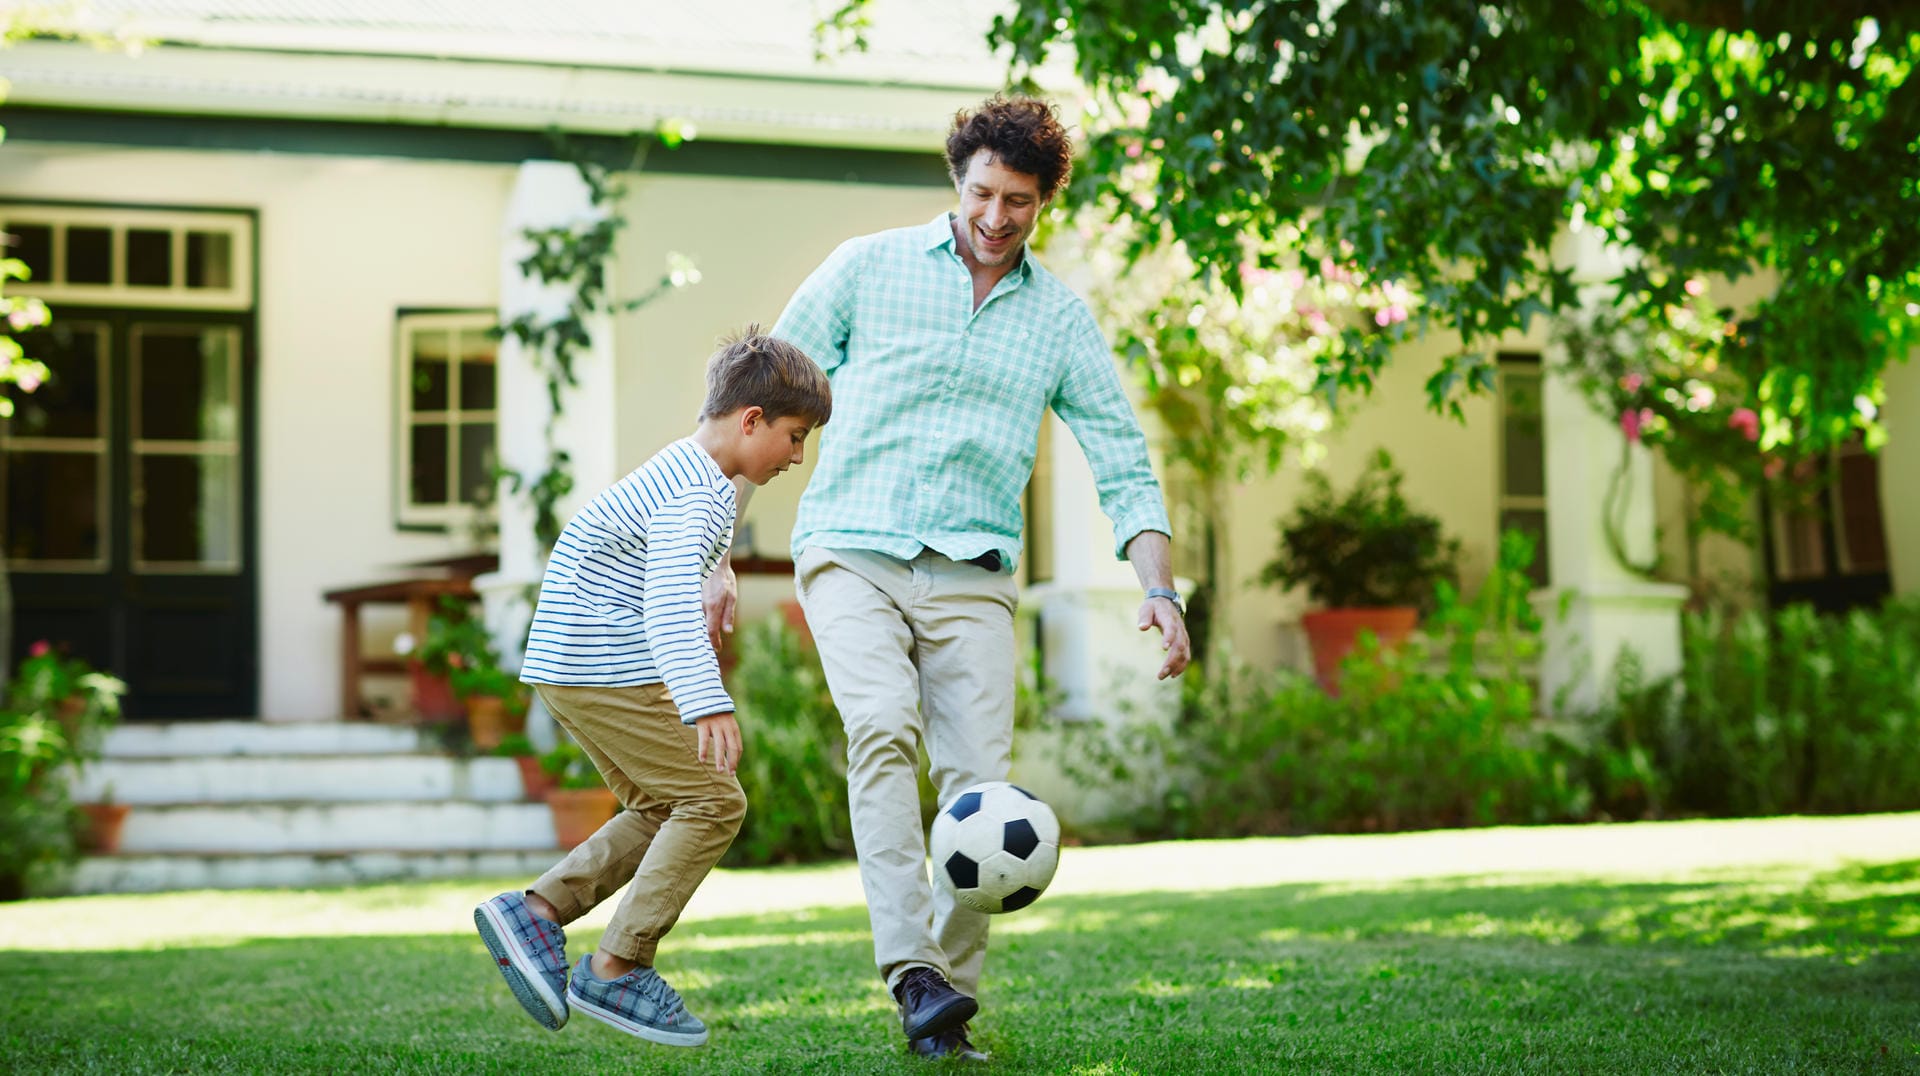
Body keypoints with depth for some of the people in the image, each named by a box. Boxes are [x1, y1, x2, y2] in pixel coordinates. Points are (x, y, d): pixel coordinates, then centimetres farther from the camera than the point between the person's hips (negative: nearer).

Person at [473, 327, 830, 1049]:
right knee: (713, 802, -8)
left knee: (662, 810, 17)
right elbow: (671, 602, -33)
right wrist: (707, 704, -44)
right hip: (606, 672, -11)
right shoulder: (694, 494, -18)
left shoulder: (685, 476, 15)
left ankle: (535, 911, 10)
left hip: (573, 669, 11)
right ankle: (616, 970, -6)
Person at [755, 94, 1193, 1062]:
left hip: (970, 575, 2)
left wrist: (1159, 591, -4)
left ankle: (948, 1005, 1)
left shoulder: (1060, 319, 12)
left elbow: (1124, 469, 11)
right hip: (850, 552, -2)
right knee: (884, 729, -26)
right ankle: (912, 972, -34)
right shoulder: (869, 267, 5)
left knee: (979, 782, -10)